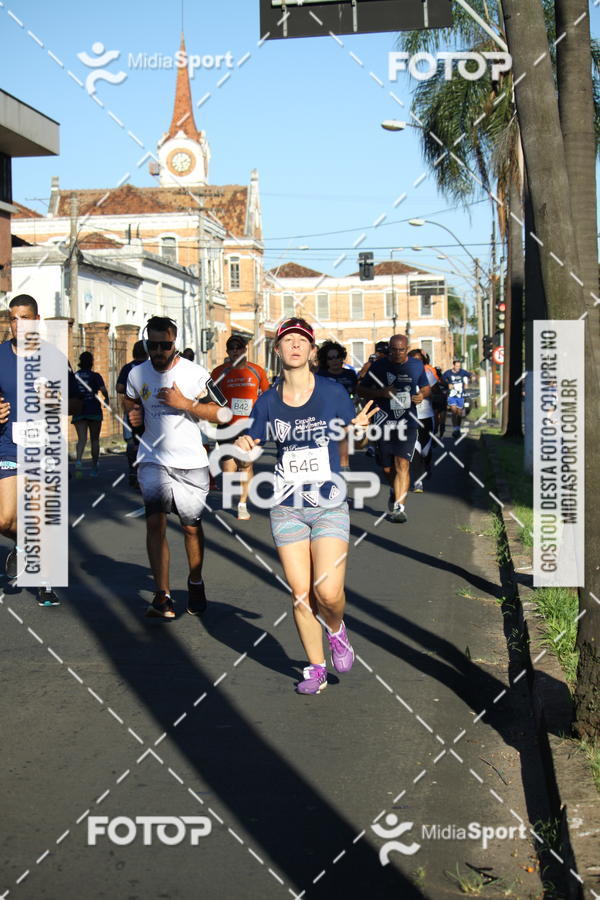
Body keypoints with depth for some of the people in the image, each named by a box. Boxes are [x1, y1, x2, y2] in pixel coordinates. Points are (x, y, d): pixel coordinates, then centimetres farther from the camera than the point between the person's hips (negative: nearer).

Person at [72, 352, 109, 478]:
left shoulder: (73, 377, 4)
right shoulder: (95, 376, -4)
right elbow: (103, 390, -15)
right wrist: (106, 399, 4)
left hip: (78, 411, 2)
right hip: (94, 411, -2)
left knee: (81, 439, -3)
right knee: (95, 439, 11)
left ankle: (78, 461, -30)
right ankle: (94, 468, 15)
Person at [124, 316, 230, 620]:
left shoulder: (196, 374, -8)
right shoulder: (137, 374, 2)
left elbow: (223, 414, -7)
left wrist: (186, 403, -19)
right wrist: (134, 417, -2)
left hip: (191, 462, -1)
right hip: (153, 460, 1)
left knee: (192, 526, 9)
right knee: (155, 521, -14)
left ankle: (195, 583, 32)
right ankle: (162, 595, -14)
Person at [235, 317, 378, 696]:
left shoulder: (332, 392, -4)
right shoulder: (267, 402, 2)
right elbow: (253, 449, 12)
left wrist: (360, 430, -17)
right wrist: (245, 446, -12)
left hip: (330, 506, -2)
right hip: (287, 508, 2)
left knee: (328, 592, -14)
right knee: (301, 594, 3)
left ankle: (336, 630, 21)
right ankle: (316, 669, 20)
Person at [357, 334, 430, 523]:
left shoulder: (417, 365, 7)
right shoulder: (379, 366, 0)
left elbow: (426, 387, 21)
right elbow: (361, 389, 4)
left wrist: (422, 395, -3)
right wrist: (380, 392, -14)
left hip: (408, 423, 0)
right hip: (384, 422, 1)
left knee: (402, 464, -14)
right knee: (387, 468, 10)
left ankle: (399, 507, -14)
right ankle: (395, 491, 41)